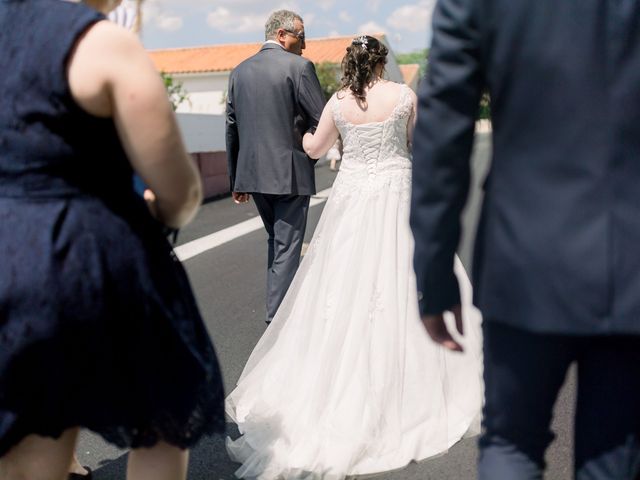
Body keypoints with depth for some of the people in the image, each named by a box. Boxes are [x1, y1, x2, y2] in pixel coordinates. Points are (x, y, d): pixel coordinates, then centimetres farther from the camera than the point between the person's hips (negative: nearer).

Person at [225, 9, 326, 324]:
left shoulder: (239, 71, 9)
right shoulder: (298, 66, -8)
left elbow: (232, 129, 10)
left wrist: (236, 179, 15)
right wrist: (308, 153, 7)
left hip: (252, 173, 6)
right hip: (290, 172, -6)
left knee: (276, 241, 21)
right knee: (287, 247, 2)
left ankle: (278, 307, 29)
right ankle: (277, 319, 4)